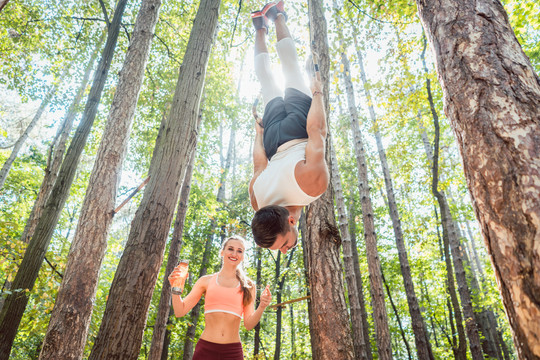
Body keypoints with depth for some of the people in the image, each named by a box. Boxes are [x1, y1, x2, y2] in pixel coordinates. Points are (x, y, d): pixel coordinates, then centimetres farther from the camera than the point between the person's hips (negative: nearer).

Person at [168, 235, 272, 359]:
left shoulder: (248, 286, 5)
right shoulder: (206, 281, 4)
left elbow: (249, 324, 2)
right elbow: (180, 311, 2)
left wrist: (261, 307, -15)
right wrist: (176, 289, -14)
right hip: (205, 349, 0)